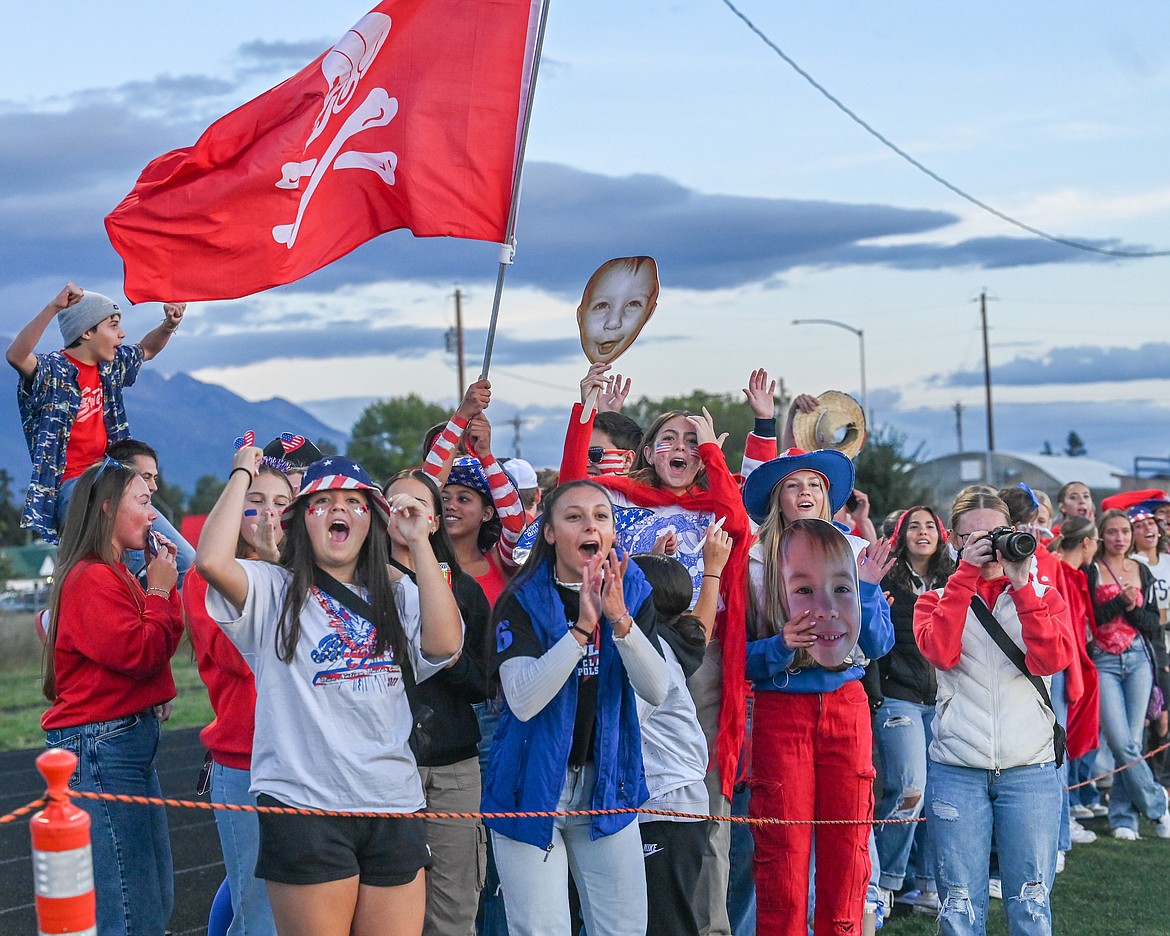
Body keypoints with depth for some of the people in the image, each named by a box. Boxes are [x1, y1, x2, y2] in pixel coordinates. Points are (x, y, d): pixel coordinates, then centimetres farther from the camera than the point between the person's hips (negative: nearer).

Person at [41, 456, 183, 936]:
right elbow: (139, 655, -19)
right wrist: (157, 591, -7)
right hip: (100, 746, -11)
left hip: (131, 742, 11)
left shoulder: (114, 575, 16)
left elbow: (161, 643, 16)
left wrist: (164, 588, 5)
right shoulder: (92, 579, -14)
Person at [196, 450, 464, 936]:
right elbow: (211, 561, -16)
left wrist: (419, 541, -2)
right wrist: (243, 474, -3)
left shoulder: (397, 595, 14)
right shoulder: (273, 591, 4)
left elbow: (445, 644, -5)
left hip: (394, 808, 4)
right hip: (304, 806, -3)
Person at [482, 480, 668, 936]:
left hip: (607, 783, 3)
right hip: (533, 785, -3)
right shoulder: (522, 601, -10)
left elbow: (656, 691, -11)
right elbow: (524, 701, -23)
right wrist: (582, 625, -29)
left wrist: (620, 619, -26)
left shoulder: (633, 592, 1)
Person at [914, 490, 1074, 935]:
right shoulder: (937, 599, 12)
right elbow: (939, 652, -11)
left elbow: (1052, 659, -7)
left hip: (1030, 770, 0)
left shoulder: (1043, 596, 12)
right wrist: (966, 575, -9)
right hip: (957, 772, 0)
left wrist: (1022, 586, -11)